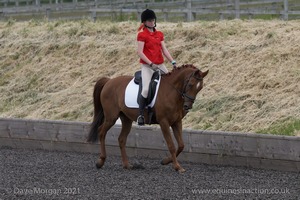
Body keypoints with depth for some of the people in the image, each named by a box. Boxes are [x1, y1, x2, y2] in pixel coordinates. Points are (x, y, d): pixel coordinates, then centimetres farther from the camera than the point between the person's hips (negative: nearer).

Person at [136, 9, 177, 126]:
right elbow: (140, 52, -11)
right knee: (146, 89, -20)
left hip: (160, 65, 6)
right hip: (147, 66, -6)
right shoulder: (142, 35, -5)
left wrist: (173, 62, -3)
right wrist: (151, 64, -19)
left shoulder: (159, 34, 13)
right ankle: (140, 115, -13)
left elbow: (164, 50, 10)